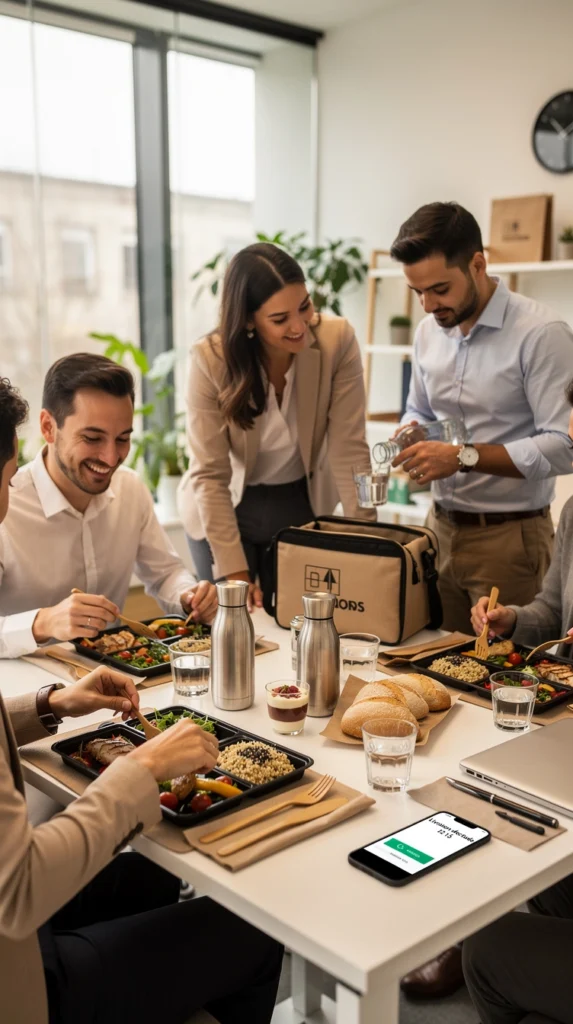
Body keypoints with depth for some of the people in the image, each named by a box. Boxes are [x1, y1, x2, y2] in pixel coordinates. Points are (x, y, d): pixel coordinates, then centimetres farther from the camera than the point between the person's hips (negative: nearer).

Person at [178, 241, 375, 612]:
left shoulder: (337, 340, -20)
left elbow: (349, 450, -18)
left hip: (303, 503, 2)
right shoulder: (211, 359, -23)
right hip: (226, 509, -1)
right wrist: (235, 573, -22)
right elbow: (210, 476, -20)